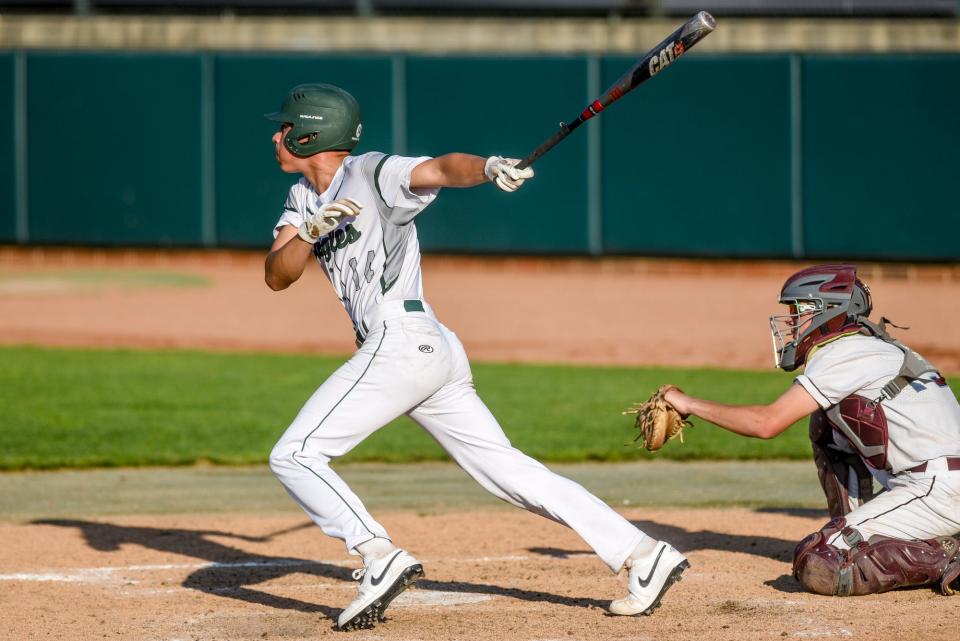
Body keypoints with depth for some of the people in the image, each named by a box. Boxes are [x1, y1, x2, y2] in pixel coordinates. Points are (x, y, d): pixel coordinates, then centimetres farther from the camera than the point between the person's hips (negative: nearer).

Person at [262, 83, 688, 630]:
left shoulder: (373, 174, -3)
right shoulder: (304, 199, 19)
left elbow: (442, 168, -21)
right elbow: (277, 276, 6)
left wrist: (487, 168, -43)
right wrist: (310, 232, -15)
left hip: (400, 338, -9)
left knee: (294, 456, -8)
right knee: (509, 470, 5)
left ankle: (380, 558, -16)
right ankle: (641, 554, 3)